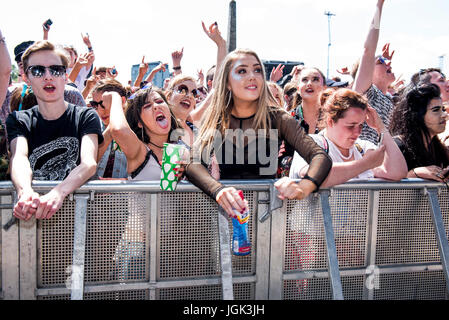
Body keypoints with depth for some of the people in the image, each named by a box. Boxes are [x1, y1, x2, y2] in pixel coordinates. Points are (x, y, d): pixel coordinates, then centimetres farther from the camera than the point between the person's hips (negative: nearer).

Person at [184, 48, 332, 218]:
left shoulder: (278, 118, 0)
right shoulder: (214, 119, 2)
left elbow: (320, 156, -8)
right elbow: (194, 163, -9)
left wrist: (303, 188, -31)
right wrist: (219, 190, -31)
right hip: (226, 210, 1)